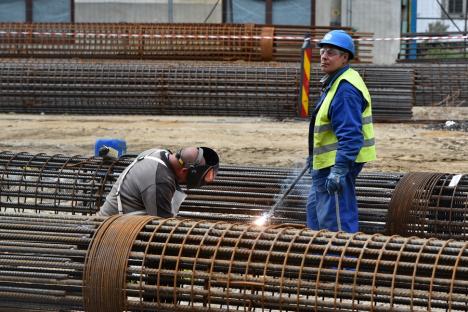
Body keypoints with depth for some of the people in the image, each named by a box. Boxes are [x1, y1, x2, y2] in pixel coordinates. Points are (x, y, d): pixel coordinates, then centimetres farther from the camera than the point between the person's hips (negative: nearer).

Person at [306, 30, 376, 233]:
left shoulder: (346, 88, -20)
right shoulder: (333, 83, 15)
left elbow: (350, 135, -27)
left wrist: (339, 170, -31)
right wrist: (314, 155, 29)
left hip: (340, 162, -12)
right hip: (326, 163, 12)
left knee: (336, 223, -10)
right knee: (315, 208, 22)